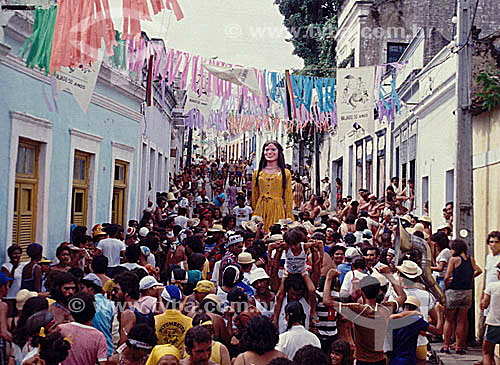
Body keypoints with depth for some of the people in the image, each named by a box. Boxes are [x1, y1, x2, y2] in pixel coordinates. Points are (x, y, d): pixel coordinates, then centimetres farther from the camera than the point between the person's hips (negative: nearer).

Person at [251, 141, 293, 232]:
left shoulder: (285, 173, 6)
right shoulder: (257, 173, 11)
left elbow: (288, 197, 5)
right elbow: (254, 196, 14)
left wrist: (288, 217, -1)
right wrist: (254, 214, 9)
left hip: (278, 210, -2)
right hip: (261, 210, 2)